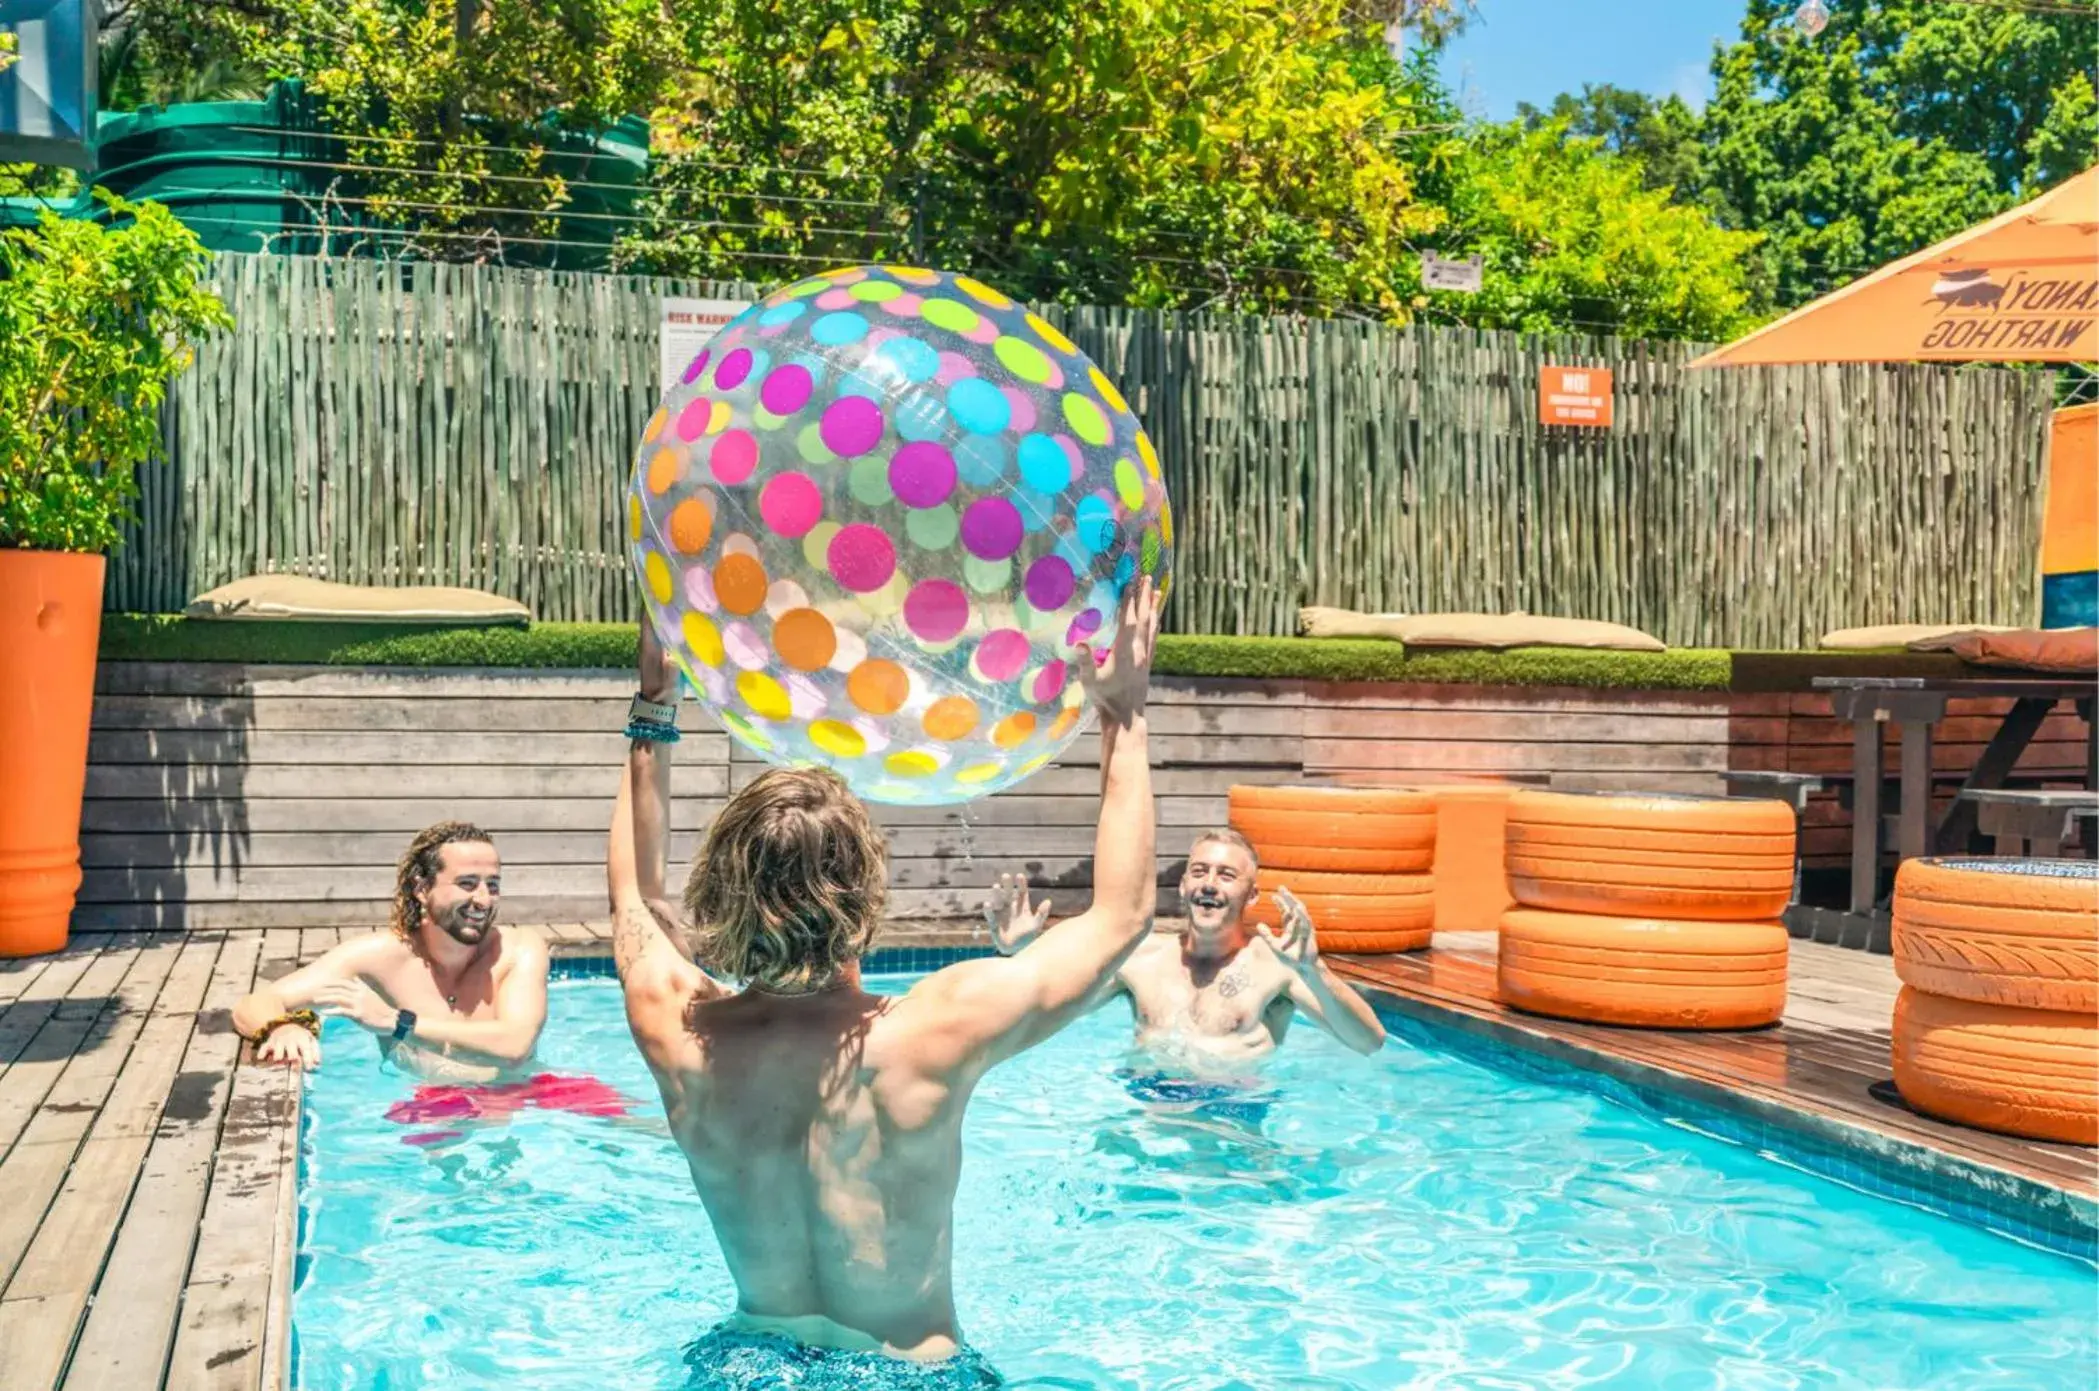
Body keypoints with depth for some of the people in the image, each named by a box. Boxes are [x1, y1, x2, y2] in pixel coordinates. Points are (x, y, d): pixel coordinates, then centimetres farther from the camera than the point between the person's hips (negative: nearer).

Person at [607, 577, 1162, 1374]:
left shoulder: (681, 1034, -18)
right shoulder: (933, 1033, -29)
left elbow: (634, 894, 5)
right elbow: (1122, 916, -15)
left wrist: (653, 707, 7)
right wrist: (1124, 717, -9)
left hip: (745, 1359, 3)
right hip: (912, 1370, -3)